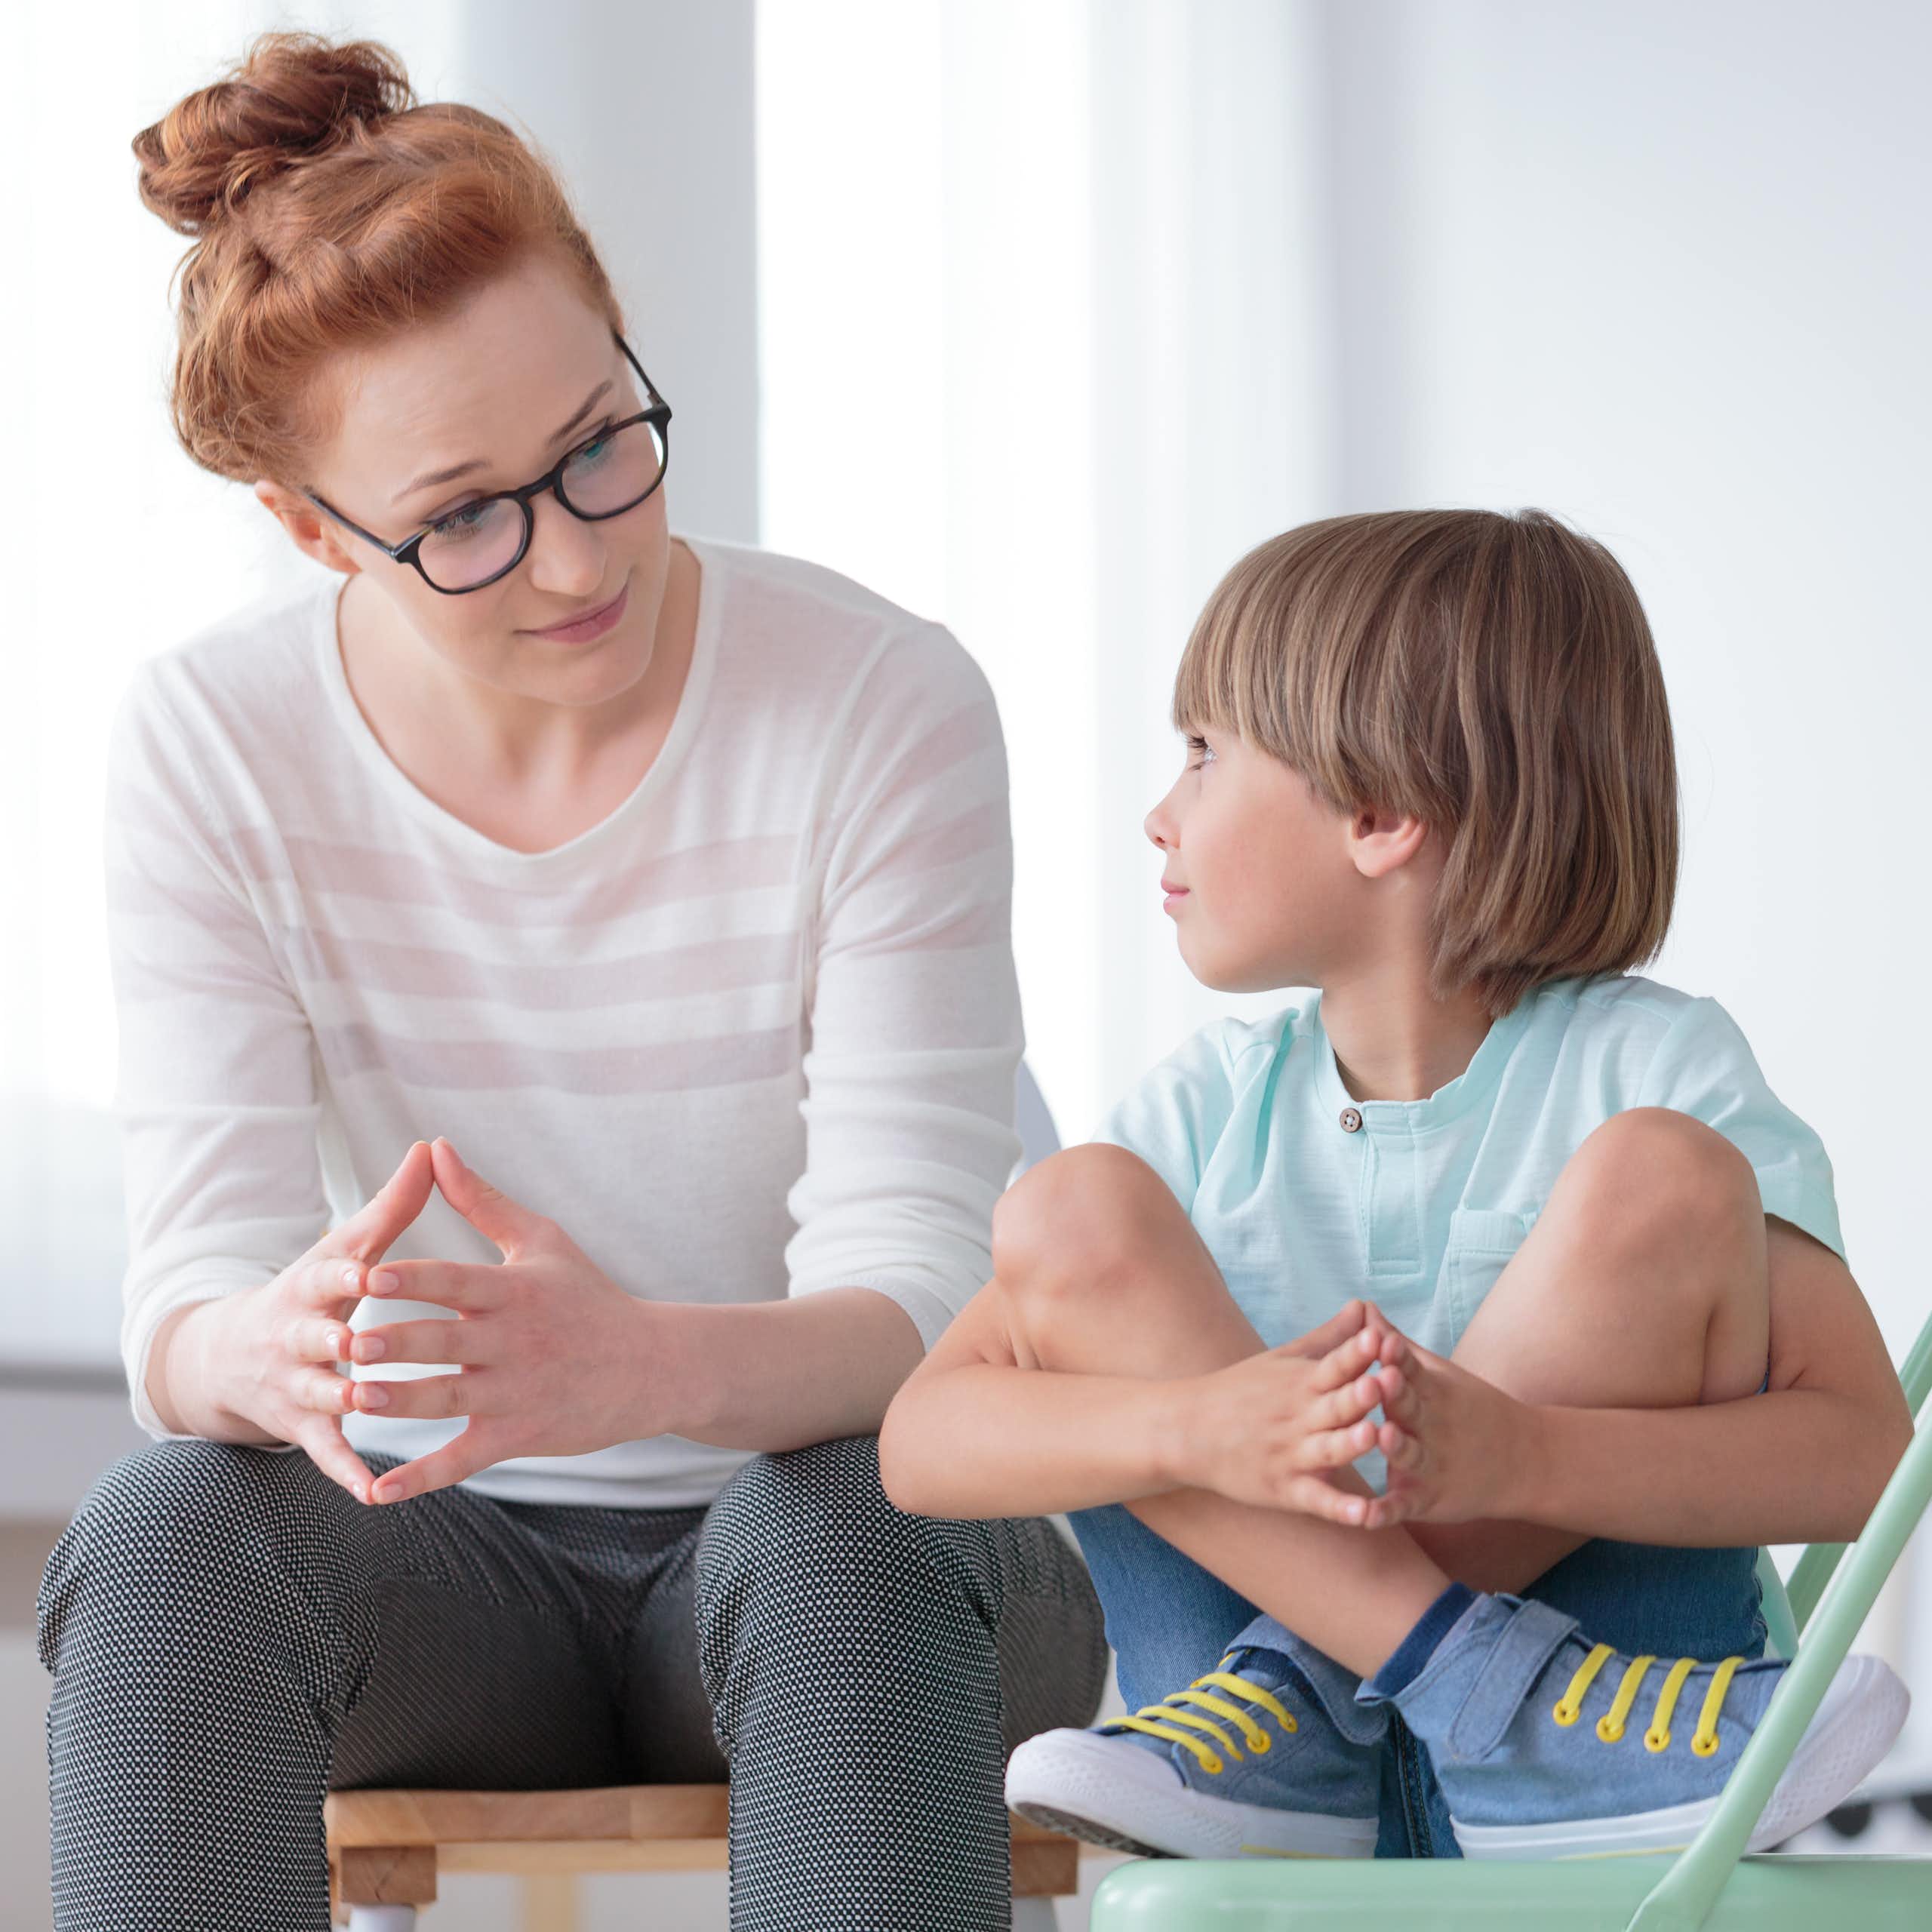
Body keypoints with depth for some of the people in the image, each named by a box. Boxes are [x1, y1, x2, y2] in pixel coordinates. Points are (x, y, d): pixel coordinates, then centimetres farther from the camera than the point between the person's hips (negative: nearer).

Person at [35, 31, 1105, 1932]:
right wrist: (274, 1353, -41)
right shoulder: (210, 746, -7)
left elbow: (917, 1299, -20)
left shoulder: (883, 705, -14)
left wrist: (640, 1366, -44)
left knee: (842, 1530, -36)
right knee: (163, 1533, -30)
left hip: (835, 1535, -1)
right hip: (444, 1564, 2)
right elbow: (186, 1303, -14)